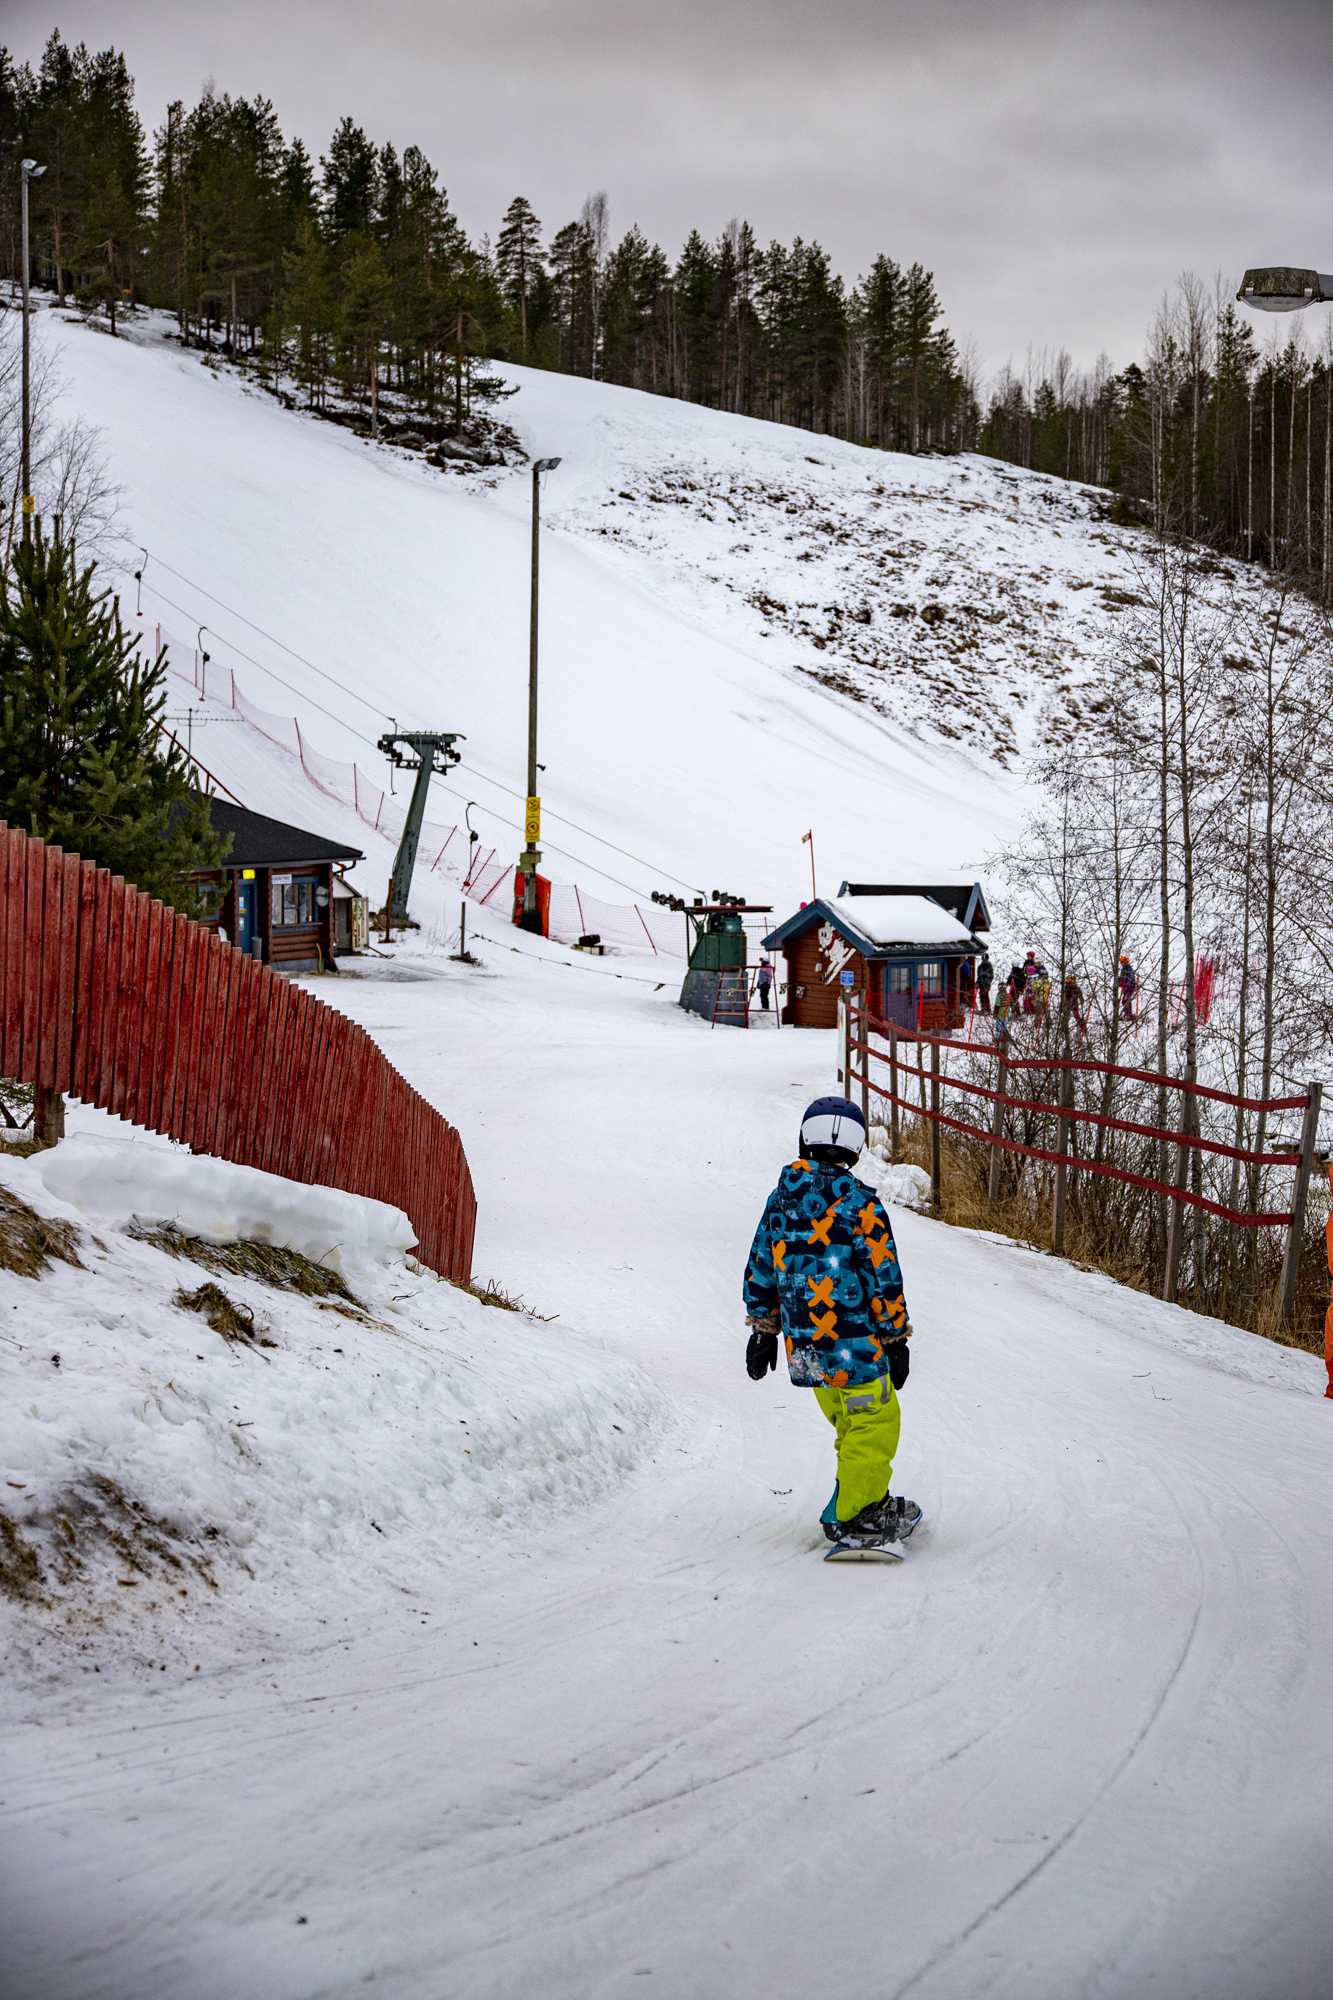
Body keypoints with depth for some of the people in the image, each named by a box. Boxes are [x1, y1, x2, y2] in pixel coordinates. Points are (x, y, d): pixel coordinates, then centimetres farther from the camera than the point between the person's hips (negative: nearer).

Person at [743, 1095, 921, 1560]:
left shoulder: (780, 1200, 6)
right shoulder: (859, 1203, -12)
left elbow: (760, 1271, 14)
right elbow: (882, 1277, -11)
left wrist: (763, 1330, 23)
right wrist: (895, 1339, -2)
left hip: (803, 1346, 7)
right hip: (854, 1342, -7)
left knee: (850, 1424, 20)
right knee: (874, 1423, 1)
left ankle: (874, 1504, 29)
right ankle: (851, 1518, -5)